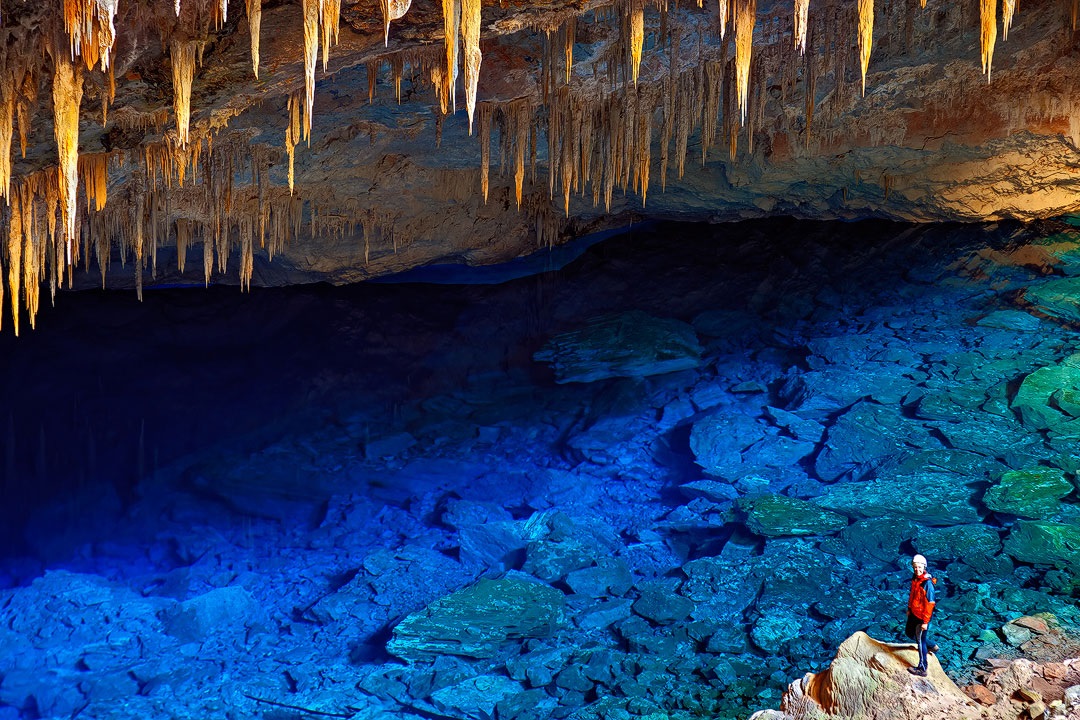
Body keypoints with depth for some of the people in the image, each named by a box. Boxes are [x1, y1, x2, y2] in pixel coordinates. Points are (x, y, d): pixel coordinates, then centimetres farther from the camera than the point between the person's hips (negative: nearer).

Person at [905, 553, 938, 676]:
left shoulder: (927, 583, -27)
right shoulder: (915, 578, -1)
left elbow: (930, 603, -24)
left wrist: (925, 621, -21)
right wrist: (909, 609, 21)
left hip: (922, 616, -9)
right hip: (914, 613, 9)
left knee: (920, 640, 1)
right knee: (910, 632, 25)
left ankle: (922, 669, 13)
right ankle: (931, 646, 45)